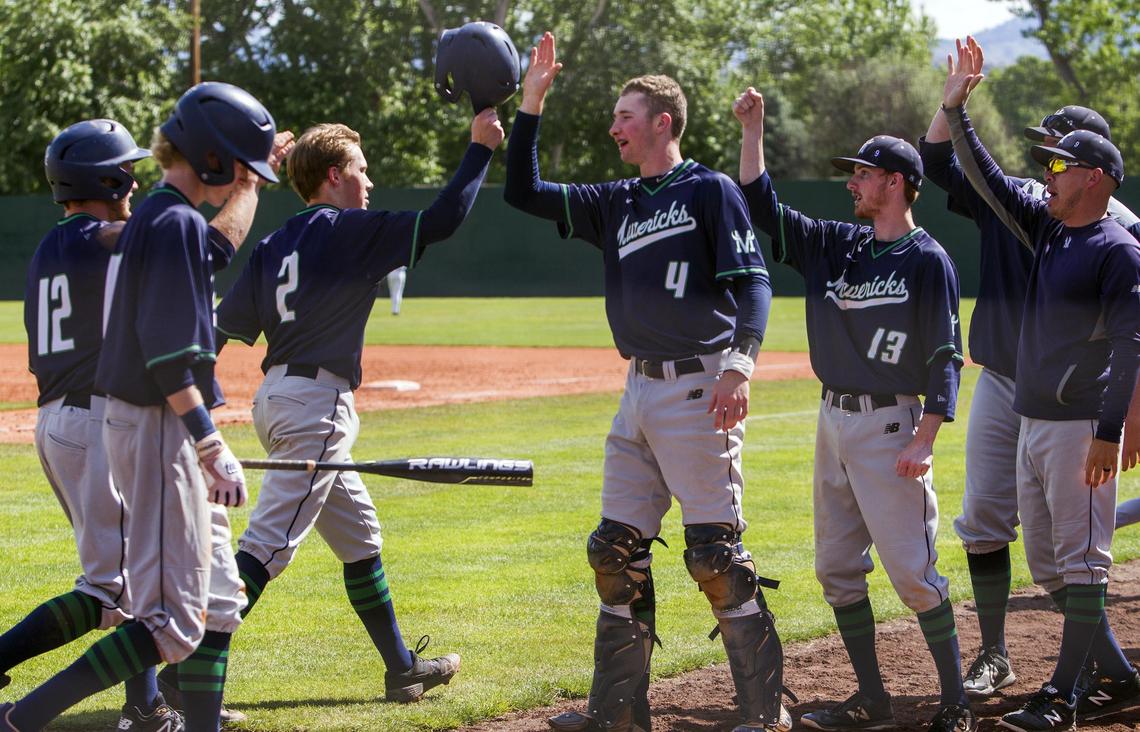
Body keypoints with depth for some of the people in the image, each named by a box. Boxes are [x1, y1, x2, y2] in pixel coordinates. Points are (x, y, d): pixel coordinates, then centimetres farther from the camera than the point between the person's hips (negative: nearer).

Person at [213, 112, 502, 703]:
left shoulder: (274, 245, 12)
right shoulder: (350, 231, -9)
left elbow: (230, 326, 5)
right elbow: (441, 221, -12)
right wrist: (480, 147, -3)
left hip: (275, 395, 9)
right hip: (316, 403, -9)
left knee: (359, 534, 19)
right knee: (268, 546, -14)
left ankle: (403, 669, 28)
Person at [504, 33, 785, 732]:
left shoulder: (711, 190, -2)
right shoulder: (616, 203, 17)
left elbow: (753, 284, -10)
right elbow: (524, 191, 17)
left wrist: (740, 365, -24)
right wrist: (532, 102, 9)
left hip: (699, 391, -8)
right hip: (640, 393, 8)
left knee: (716, 553, -10)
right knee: (617, 550, 8)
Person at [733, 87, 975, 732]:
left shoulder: (928, 260, -7)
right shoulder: (838, 245, 12)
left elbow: (945, 356, -10)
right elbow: (763, 208, 12)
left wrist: (925, 439, -18)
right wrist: (754, 132, 5)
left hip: (889, 425, -8)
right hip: (833, 421, 8)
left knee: (912, 571, -9)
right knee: (838, 570, 8)